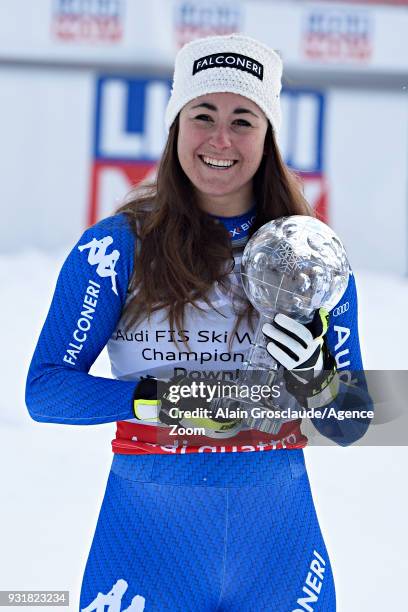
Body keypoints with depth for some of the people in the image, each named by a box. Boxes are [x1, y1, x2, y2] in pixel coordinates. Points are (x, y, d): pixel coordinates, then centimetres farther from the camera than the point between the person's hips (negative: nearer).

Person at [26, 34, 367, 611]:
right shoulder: (119, 245, -5)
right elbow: (45, 389, -7)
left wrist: (319, 382, -16)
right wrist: (162, 401, -20)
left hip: (278, 537, 2)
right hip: (149, 528, -2)